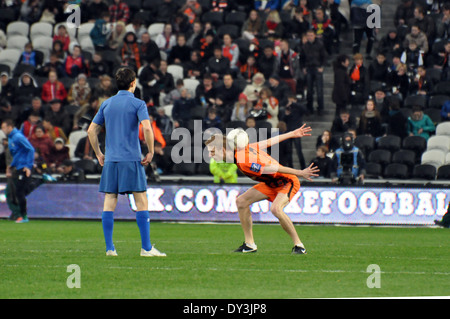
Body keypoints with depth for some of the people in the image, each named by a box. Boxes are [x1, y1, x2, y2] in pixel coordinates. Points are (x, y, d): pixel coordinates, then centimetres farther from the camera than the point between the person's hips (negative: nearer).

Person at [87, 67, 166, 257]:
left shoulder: (107, 104, 12)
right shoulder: (137, 104, -3)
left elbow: (91, 131, 13)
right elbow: (147, 129, -16)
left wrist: (99, 154, 20)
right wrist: (150, 152, -5)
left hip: (110, 160, 5)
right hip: (131, 160, -5)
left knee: (109, 204, 4)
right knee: (141, 202, -1)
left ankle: (109, 248, 2)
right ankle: (146, 247, -5)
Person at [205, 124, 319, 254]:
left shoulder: (243, 162, -31)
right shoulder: (242, 149, -4)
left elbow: (275, 168, -30)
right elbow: (269, 142, 5)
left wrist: (300, 173, -26)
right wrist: (292, 134, 13)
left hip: (287, 181, -10)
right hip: (271, 183, 10)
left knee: (275, 209, -35)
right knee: (241, 201, 3)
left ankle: (298, 245, -20)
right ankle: (249, 244, 8)